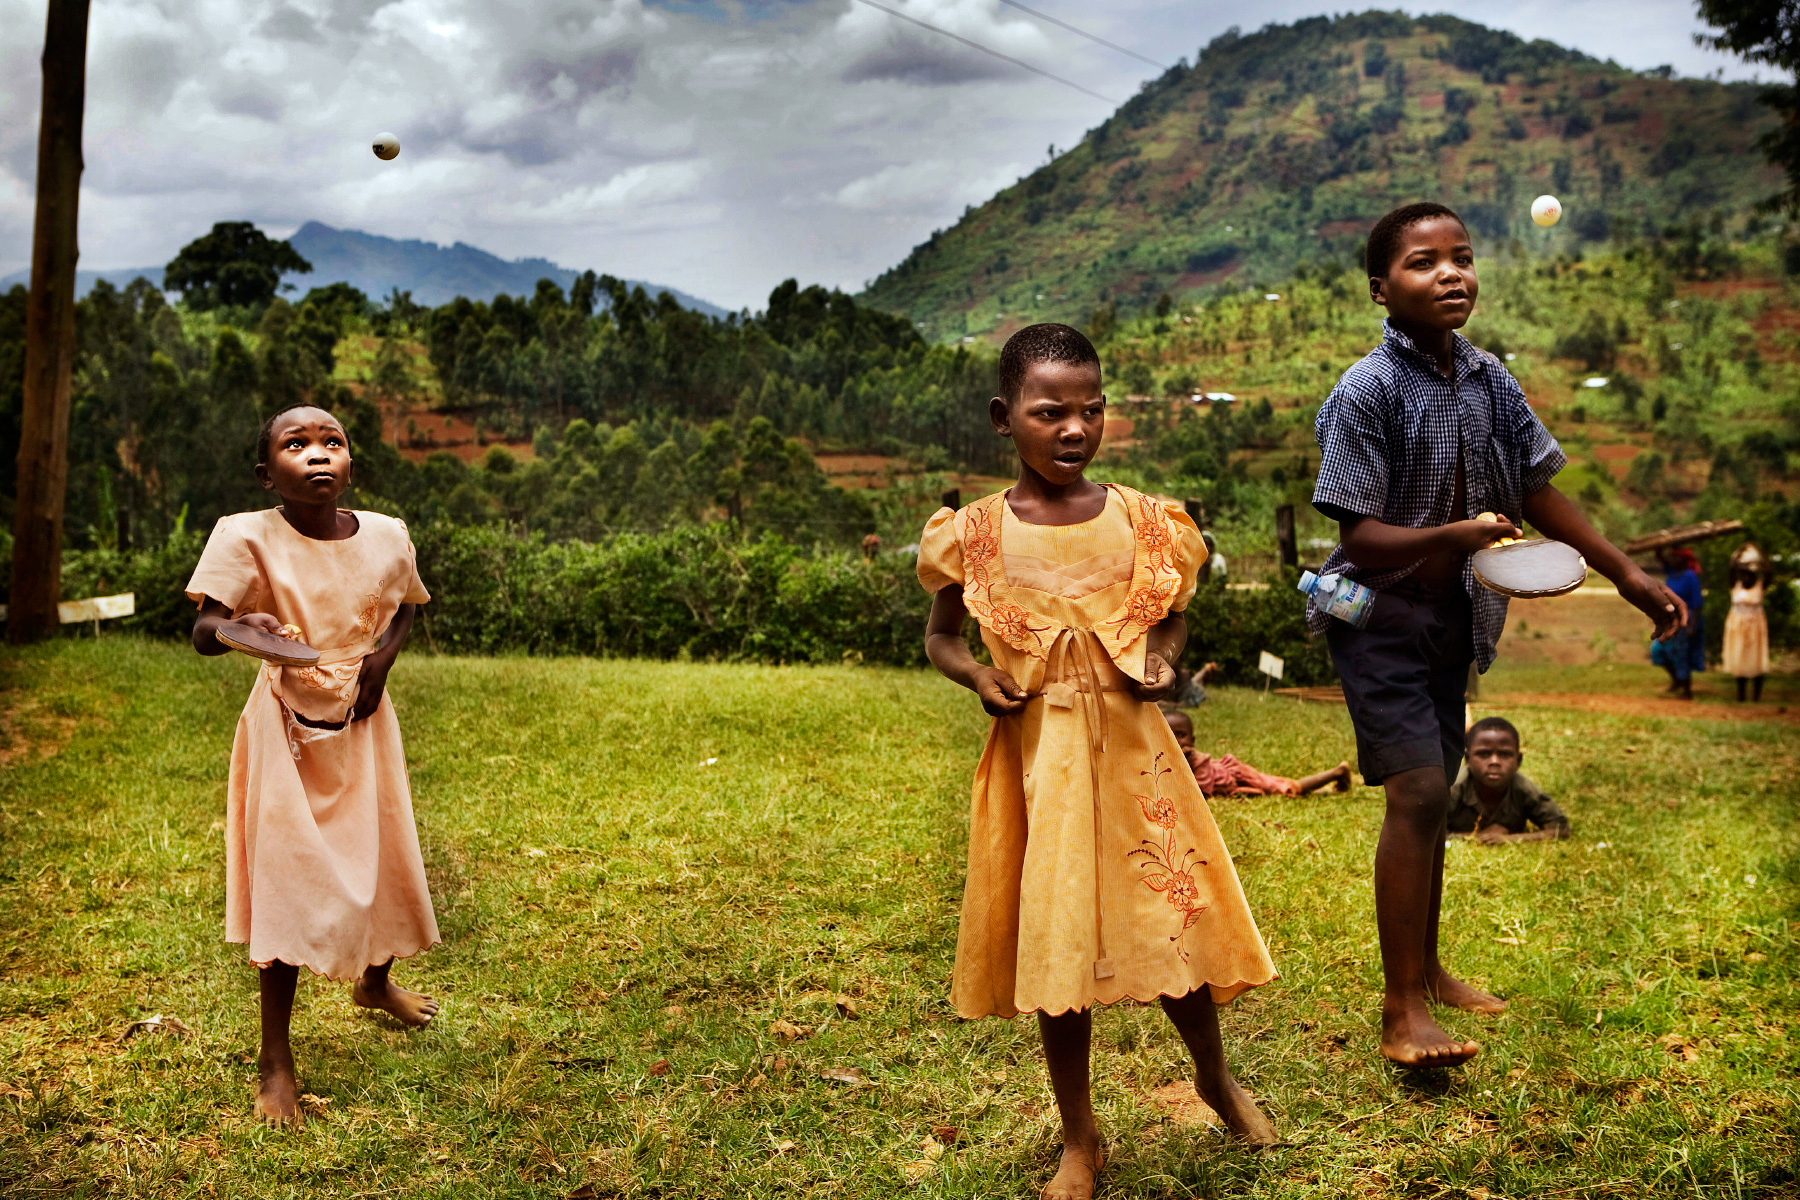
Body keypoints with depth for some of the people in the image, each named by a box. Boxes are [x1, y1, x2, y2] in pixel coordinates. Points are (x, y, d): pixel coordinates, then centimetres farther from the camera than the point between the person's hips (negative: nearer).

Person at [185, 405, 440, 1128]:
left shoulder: (386, 537, -6)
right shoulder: (247, 537, -17)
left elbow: (407, 605, 13)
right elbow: (202, 630, -23)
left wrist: (385, 652, -6)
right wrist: (238, 626, -45)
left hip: (364, 722, 4)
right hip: (287, 725, -4)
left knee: (382, 860, 17)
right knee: (287, 880, -4)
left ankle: (375, 981, 48)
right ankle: (275, 1058, 10)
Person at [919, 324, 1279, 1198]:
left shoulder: (1140, 520, -1)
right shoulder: (977, 533, -5)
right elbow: (939, 638, 7)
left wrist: (1161, 660, -7)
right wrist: (979, 676, -12)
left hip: (1130, 743, 1)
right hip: (1036, 756, -1)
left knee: (1171, 920, 7)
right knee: (1053, 943, 8)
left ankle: (1216, 1078, 39)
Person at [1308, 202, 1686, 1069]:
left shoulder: (1488, 379, 0)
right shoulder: (1367, 393, -19)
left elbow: (1537, 493, 10)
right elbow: (1360, 536, -20)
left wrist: (1627, 575, 12)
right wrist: (1456, 534, -34)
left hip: (1449, 611, 7)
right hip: (1377, 614, -7)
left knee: (1433, 791, 15)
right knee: (1417, 791, -13)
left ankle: (1425, 968, 32)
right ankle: (1402, 1010, -6)